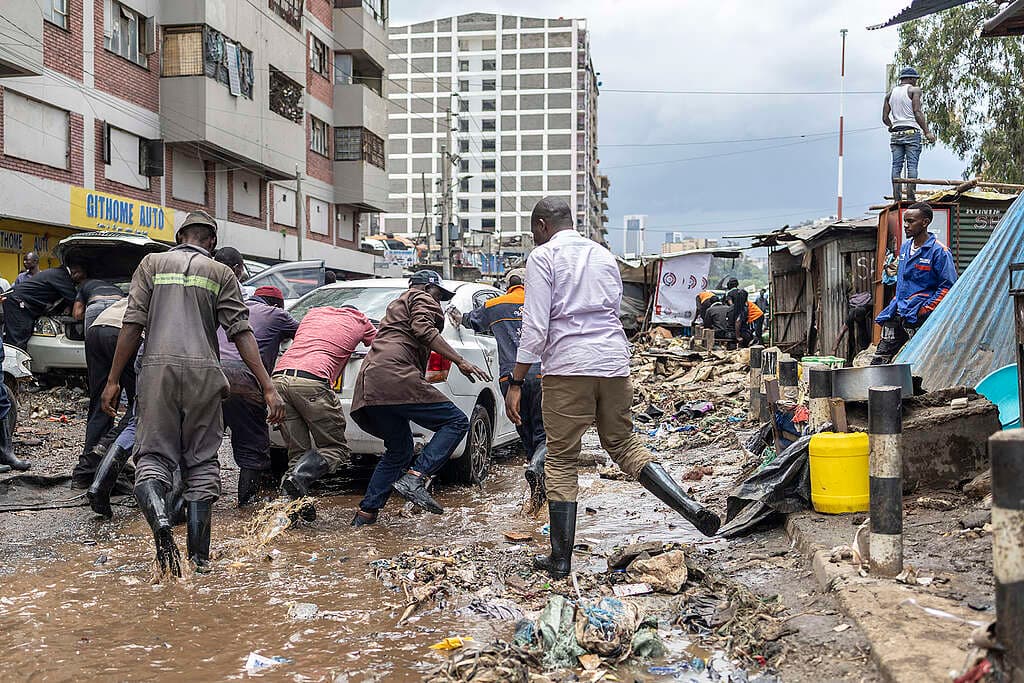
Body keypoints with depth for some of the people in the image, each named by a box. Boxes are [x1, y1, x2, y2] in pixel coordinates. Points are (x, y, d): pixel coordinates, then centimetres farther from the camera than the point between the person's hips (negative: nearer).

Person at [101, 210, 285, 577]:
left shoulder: (152, 264, 13)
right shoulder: (221, 273, 11)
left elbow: (133, 324, 4)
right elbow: (241, 332, 0)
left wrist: (113, 380, 7)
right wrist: (268, 387, -4)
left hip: (158, 368, 0)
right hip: (203, 372, 0)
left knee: (153, 455, 5)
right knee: (202, 462, 8)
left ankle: (160, 520, -25)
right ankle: (199, 555, 8)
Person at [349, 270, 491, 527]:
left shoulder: (397, 304, 39)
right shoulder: (422, 299, 10)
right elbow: (423, 330, -9)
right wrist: (460, 362, -14)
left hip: (368, 388, 10)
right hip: (395, 378, -9)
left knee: (399, 451, 20)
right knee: (456, 422, -8)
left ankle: (365, 513, 14)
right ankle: (414, 479, -24)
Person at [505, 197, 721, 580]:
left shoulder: (543, 256, -1)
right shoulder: (604, 255, 18)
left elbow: (535, 327, -9)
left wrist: (516, 383, -6)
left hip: (567, 366, -5)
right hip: (614, 362, 6)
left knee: (561, 460, 3)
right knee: (624, 445, 17)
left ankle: (560, 559, 8)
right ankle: (690, 507, 1)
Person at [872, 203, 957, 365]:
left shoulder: (939, 251, -9)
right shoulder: (905, 246, 15)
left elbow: (948, 286, -11)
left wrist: (926, 309, -15)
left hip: (918, 317, -7)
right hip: (897, 313, 7)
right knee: (879, 359, 4)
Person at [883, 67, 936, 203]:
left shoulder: (890, 93, 15)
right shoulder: (914, 90, 0)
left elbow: (885, 118, 11)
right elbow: (917, 113, -10)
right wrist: (927, 132, -9)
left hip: (895, 134, 5)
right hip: (911, 132, -5)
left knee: (896, 166, 2)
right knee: (912, 165, -7)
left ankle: (897, 199, -2)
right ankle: (911, 197, -14)